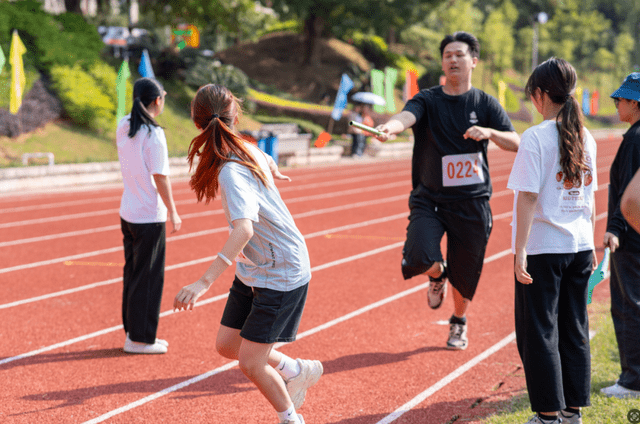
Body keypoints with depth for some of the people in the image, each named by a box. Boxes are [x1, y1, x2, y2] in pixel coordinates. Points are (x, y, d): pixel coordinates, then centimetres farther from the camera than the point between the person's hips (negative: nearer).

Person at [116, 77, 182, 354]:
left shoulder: (123, 127, 3)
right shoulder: (153, 134, -18)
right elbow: (160, 176, -15)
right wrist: (172, 212, -7)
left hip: (127, 212, 8)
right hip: (149, 217, -8)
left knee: (132, 272, 16)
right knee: (148, 277, 1)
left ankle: (133, 331, 24)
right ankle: (139, 339, 6)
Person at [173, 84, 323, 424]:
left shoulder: (232, 172, -29)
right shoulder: (249, 151, -5)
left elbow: (244, 229, -43)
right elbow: (267, 162, 21)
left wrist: (204, 282, -51)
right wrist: (273, 171, 48)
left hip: (281, 275, -8)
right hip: (253, 271, 8)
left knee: (250, 363, -3)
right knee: (227, 345, 13)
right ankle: (297, 371, 33)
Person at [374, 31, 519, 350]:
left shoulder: (485, 104, 4)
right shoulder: (427, 100, -1)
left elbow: (516, 144, -1)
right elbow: (407, 116, -23)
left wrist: (490, 132, -21)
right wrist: (391, 127, -46)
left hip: (472, 202, 1)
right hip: (429, 199, -1)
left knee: (465, 274, 8)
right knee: (419, 259, -24)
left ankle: (459, 323, 40)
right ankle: (437, 274, 15)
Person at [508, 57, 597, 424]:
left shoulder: (537, 138, -13)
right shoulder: (585, 137, 6)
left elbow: (528, 198, -16)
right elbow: (589, 197, 13)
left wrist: (520, 252, -15)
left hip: (543, 248, -6)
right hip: (579, 245, 6)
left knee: (539, 332, 3)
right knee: (575, 330, 12)